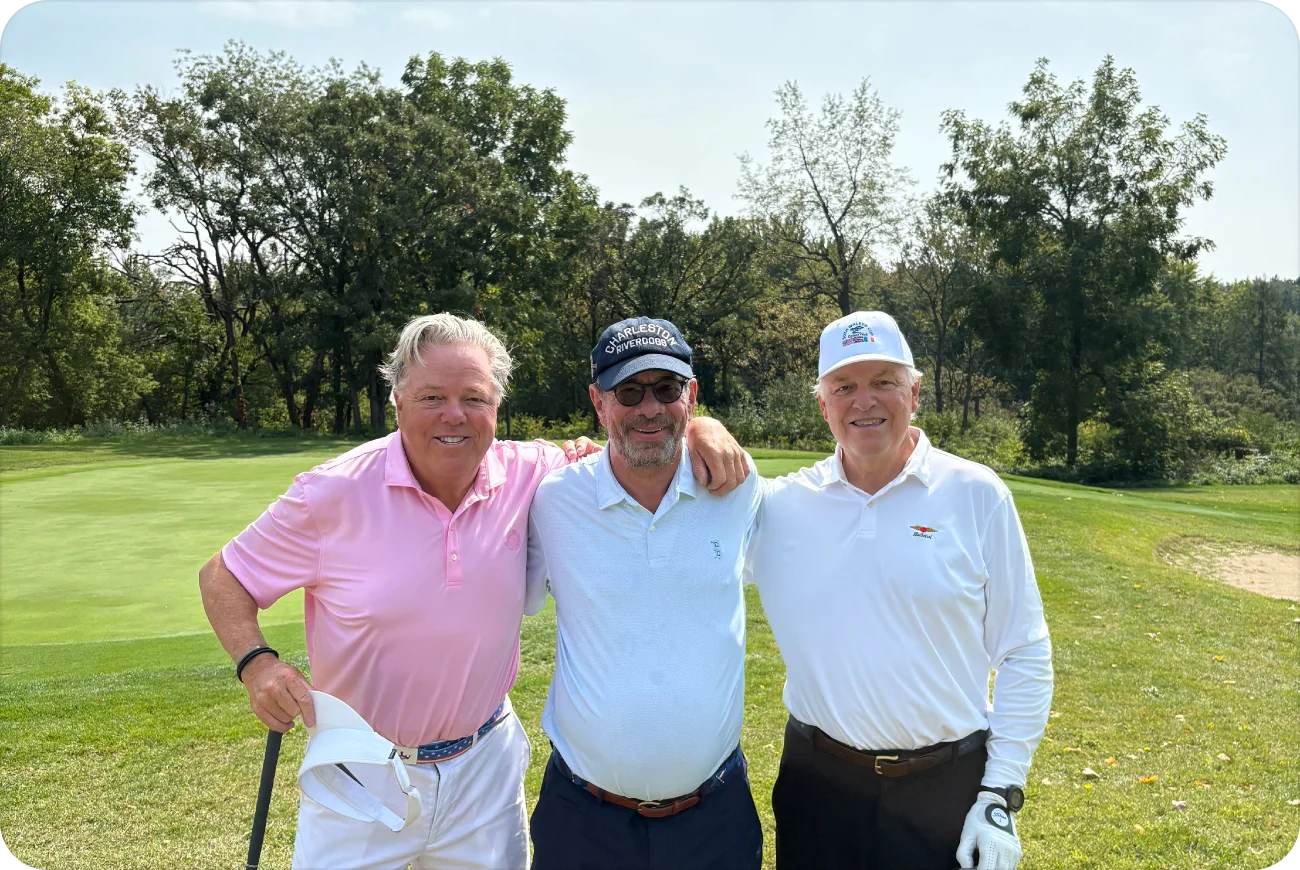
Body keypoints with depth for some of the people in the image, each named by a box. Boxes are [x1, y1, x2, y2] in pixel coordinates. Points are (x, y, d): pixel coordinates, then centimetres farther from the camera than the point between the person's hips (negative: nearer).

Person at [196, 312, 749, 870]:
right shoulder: (334, 494, -16)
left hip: (485, 768, 2)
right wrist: (255, 663, -22)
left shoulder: (527, 476, -11)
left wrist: (700, 431, -20)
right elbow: (223, 578, -4)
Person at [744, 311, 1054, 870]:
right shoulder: (782, 505, -2)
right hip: (817, 780, 1)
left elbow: (1023, 655, -2)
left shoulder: (975, 494, -5)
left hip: (947, 786, -1)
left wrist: (1001, 796, -4)